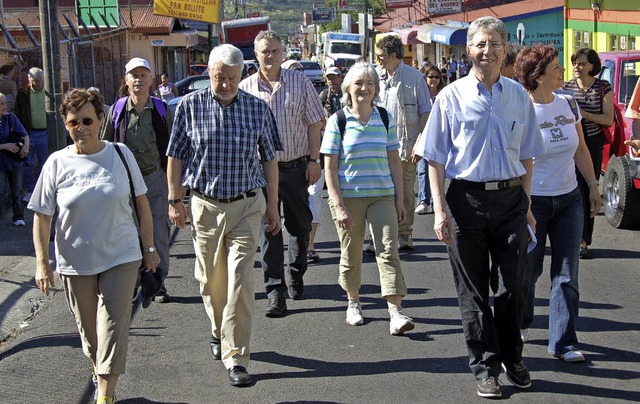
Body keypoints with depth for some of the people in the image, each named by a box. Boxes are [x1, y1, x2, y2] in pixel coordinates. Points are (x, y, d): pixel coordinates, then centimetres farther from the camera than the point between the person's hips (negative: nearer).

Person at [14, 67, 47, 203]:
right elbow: (17, 114, 2)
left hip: (44, 133, 0)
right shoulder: (22, 94, 0)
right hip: (28, 134, 0)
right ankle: (30, 190, 12)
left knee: (44, 162, 8)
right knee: (28, 164, 2)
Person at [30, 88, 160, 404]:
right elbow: (41, 216, -1)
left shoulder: (120, 154, -2)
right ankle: (100, 376, 38)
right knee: (89, 331, 13)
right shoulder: (57, 163, -4)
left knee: (113, 328, -5)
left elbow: (141, 203, 5)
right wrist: (42, 263, -6)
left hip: (120, 258, -1)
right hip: (75, 263, 1)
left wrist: (149, 247, 6)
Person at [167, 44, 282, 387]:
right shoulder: (190, 106, -2)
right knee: (210, 280, 13)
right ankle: (219, 332, 40)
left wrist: (272, 205, 8)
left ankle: (235, 358, -3)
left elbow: (269, 159, 7)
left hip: (246, 206, -1)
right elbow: (176, 157, 4)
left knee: (240, 281, -9)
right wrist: (174, 201, 1)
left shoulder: (258, 108, 0)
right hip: (205, 206, 1)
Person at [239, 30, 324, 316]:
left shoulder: (300, 82, 2)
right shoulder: (245, 88, 2)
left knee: (300, 226, 11)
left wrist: (314, 159, -3)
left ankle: (296, 276, 33)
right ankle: (275, 291, 2)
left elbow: (315, 123, 3)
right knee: (269, 228, -2)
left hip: (297, 167, 1)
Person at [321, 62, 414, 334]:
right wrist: (338, 205, -11)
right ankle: (353, 304, 30)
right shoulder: (337, 121, -2)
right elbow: (330, 168, -4)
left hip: (382, 195, 1)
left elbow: (394, 161, 9)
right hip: (348, 196, -1)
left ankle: (396, 312, -11)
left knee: (388, 251, -8)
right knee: (351, 254, 10)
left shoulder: (385, 119, 5)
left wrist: (399, 199, 5)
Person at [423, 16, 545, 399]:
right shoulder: (452, 96, -1)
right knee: (473, 289, 7)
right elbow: (436, 158, 0)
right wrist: (440, 210, -7)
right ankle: (485, 366, 20)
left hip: (510, 199, 2)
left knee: (515, 283, 6)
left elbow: (526, 155, 13)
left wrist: (526, 205, 10)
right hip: (467, 198, -2)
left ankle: (512, 357, 28)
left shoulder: (519, 95, 7)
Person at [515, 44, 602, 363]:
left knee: (566, 274, 1)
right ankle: (521, 322, 36)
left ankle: (563, 343, 6)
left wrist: (593, 185, 12)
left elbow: (581, 149, 14)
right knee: (528, 270, 9)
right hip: (533, 201, -4)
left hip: (569, 200, 5)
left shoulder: (568, 105, 4)